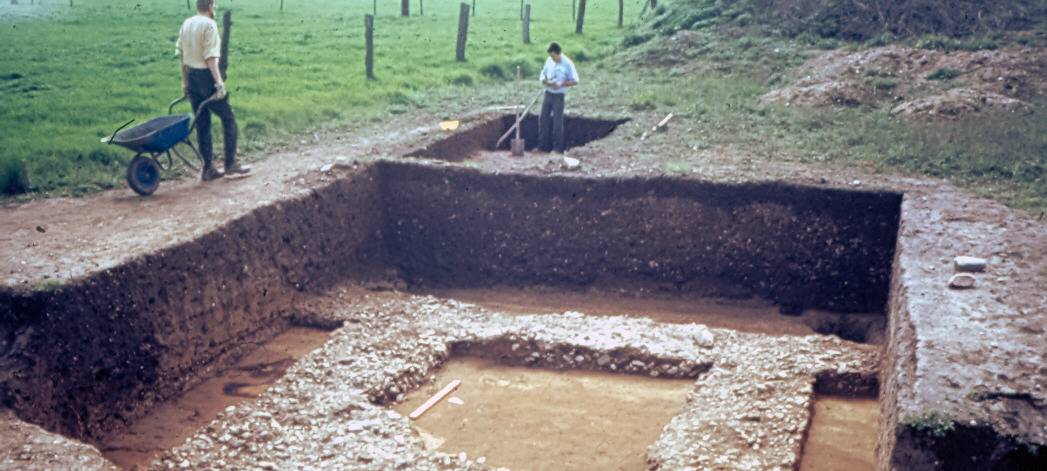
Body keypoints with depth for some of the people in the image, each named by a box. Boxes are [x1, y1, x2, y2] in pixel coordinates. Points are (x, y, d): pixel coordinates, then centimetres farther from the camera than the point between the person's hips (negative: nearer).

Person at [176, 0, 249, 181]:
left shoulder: (186, 23, 11)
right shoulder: (209, 24, -12)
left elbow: (180, 53, 14)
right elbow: (210, 57, -19)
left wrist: (185, 81, 20)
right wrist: (219, 82, -21)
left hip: (191, 77, 8)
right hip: (206, 77, -8)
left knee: (202, 124, 10)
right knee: (228, 118, 4)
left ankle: (208, 168, 12)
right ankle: (230, 163, 4)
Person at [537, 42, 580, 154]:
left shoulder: (567, 64, -10)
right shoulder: (549, 61, 6)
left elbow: (575, 81, -9)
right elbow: (543, 74, 17)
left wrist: (561, 84, -22)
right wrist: (544, 80, -6)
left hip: (558, 95, -6)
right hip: (548, 93, 6)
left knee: (557, 121, -4)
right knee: (543, 119, 6)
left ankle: (558, 148, 3)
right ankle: (543, 146, 14)